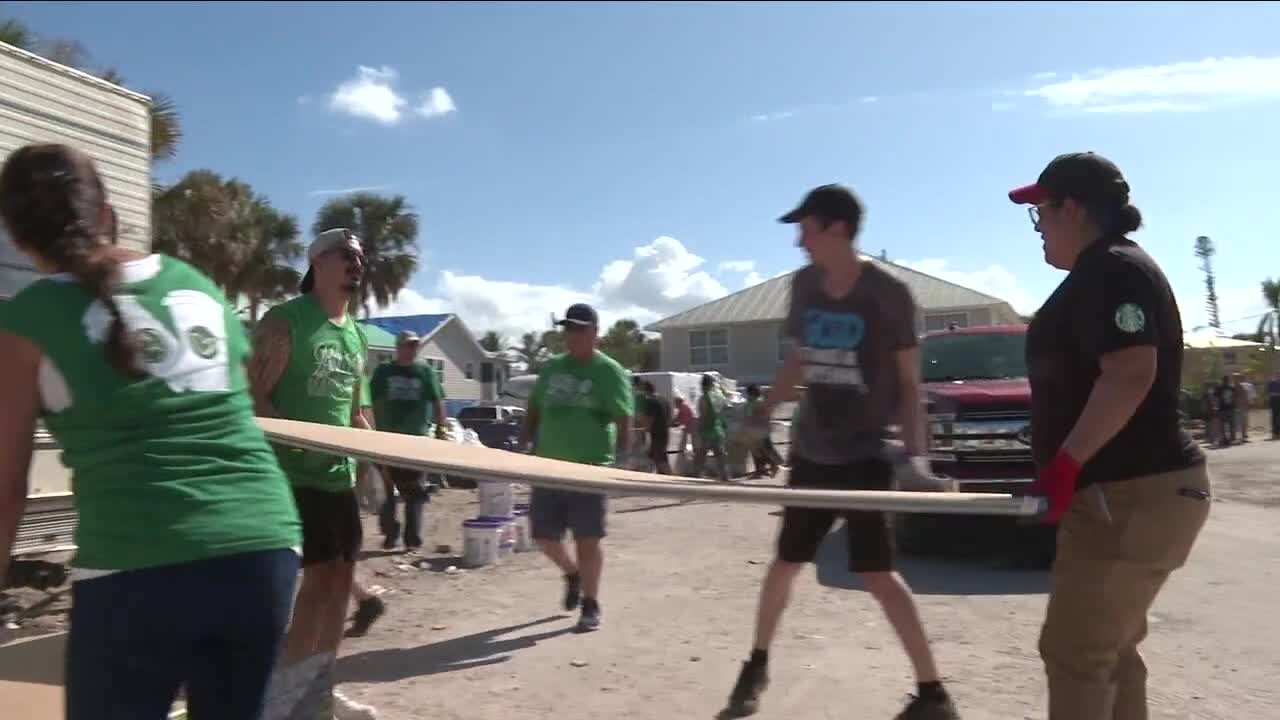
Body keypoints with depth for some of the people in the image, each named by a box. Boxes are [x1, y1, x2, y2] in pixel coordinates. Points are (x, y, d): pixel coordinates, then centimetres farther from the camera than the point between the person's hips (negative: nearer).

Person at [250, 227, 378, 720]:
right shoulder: (286, 321, -10)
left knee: (342, 574, 11)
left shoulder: (357, 337, 14)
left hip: (340, 474, 8)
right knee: (321, 573, -11)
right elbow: (254, 397, -15)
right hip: (294, 472, -8)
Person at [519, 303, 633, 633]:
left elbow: (623, 420, -10)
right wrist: (525, 448, 9)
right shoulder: (551, 367, 12)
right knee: (543, 535, 8)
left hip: (591, 467, -5)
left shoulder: (609, 371, -4)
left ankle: (591, 606, 16)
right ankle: (572, 573, 38)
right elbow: (534, 411, 19)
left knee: (587, 539, 0)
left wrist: (620, 455, -21)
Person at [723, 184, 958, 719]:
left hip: (866, 455, -5)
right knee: (785, 563, 13)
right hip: (810, 452, 5)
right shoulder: (804, 285, 3)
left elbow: (909, 382, -7)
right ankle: (757, 666, 32)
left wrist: (915, 453, -17)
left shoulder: (888, 294, -12)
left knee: (877, 574, -7)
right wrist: (761, 417, 10)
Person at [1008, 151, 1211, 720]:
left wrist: (1066, 462, -25)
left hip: (1132, 493, -11)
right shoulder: (1099, 275, 19)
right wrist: (1069, 468, 25)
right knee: (1108, 648, 17)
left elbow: (1132, 375, -26)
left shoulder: (1114, 271, -13)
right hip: (1126, 491, 11)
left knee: (1074, 652, -5)